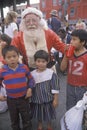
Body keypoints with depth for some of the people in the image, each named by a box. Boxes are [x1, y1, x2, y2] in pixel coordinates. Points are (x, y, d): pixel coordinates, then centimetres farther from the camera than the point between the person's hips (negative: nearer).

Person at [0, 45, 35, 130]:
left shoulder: (24, 67, -12)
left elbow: (31, 79, 3)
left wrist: (30, 89, -10)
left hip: (23, 98, 0)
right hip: (11, 100, 1)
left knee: (26, 119, 17)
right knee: (14, 121, 22)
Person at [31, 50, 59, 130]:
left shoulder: (51, 73, -16)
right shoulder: (32, 74, -6)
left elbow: (55, 88, -12)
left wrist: (55, 99, -10)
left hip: (48, 99, -2)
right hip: (37, 99, 3)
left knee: (48, 114, 18)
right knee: (39, 114, 22)